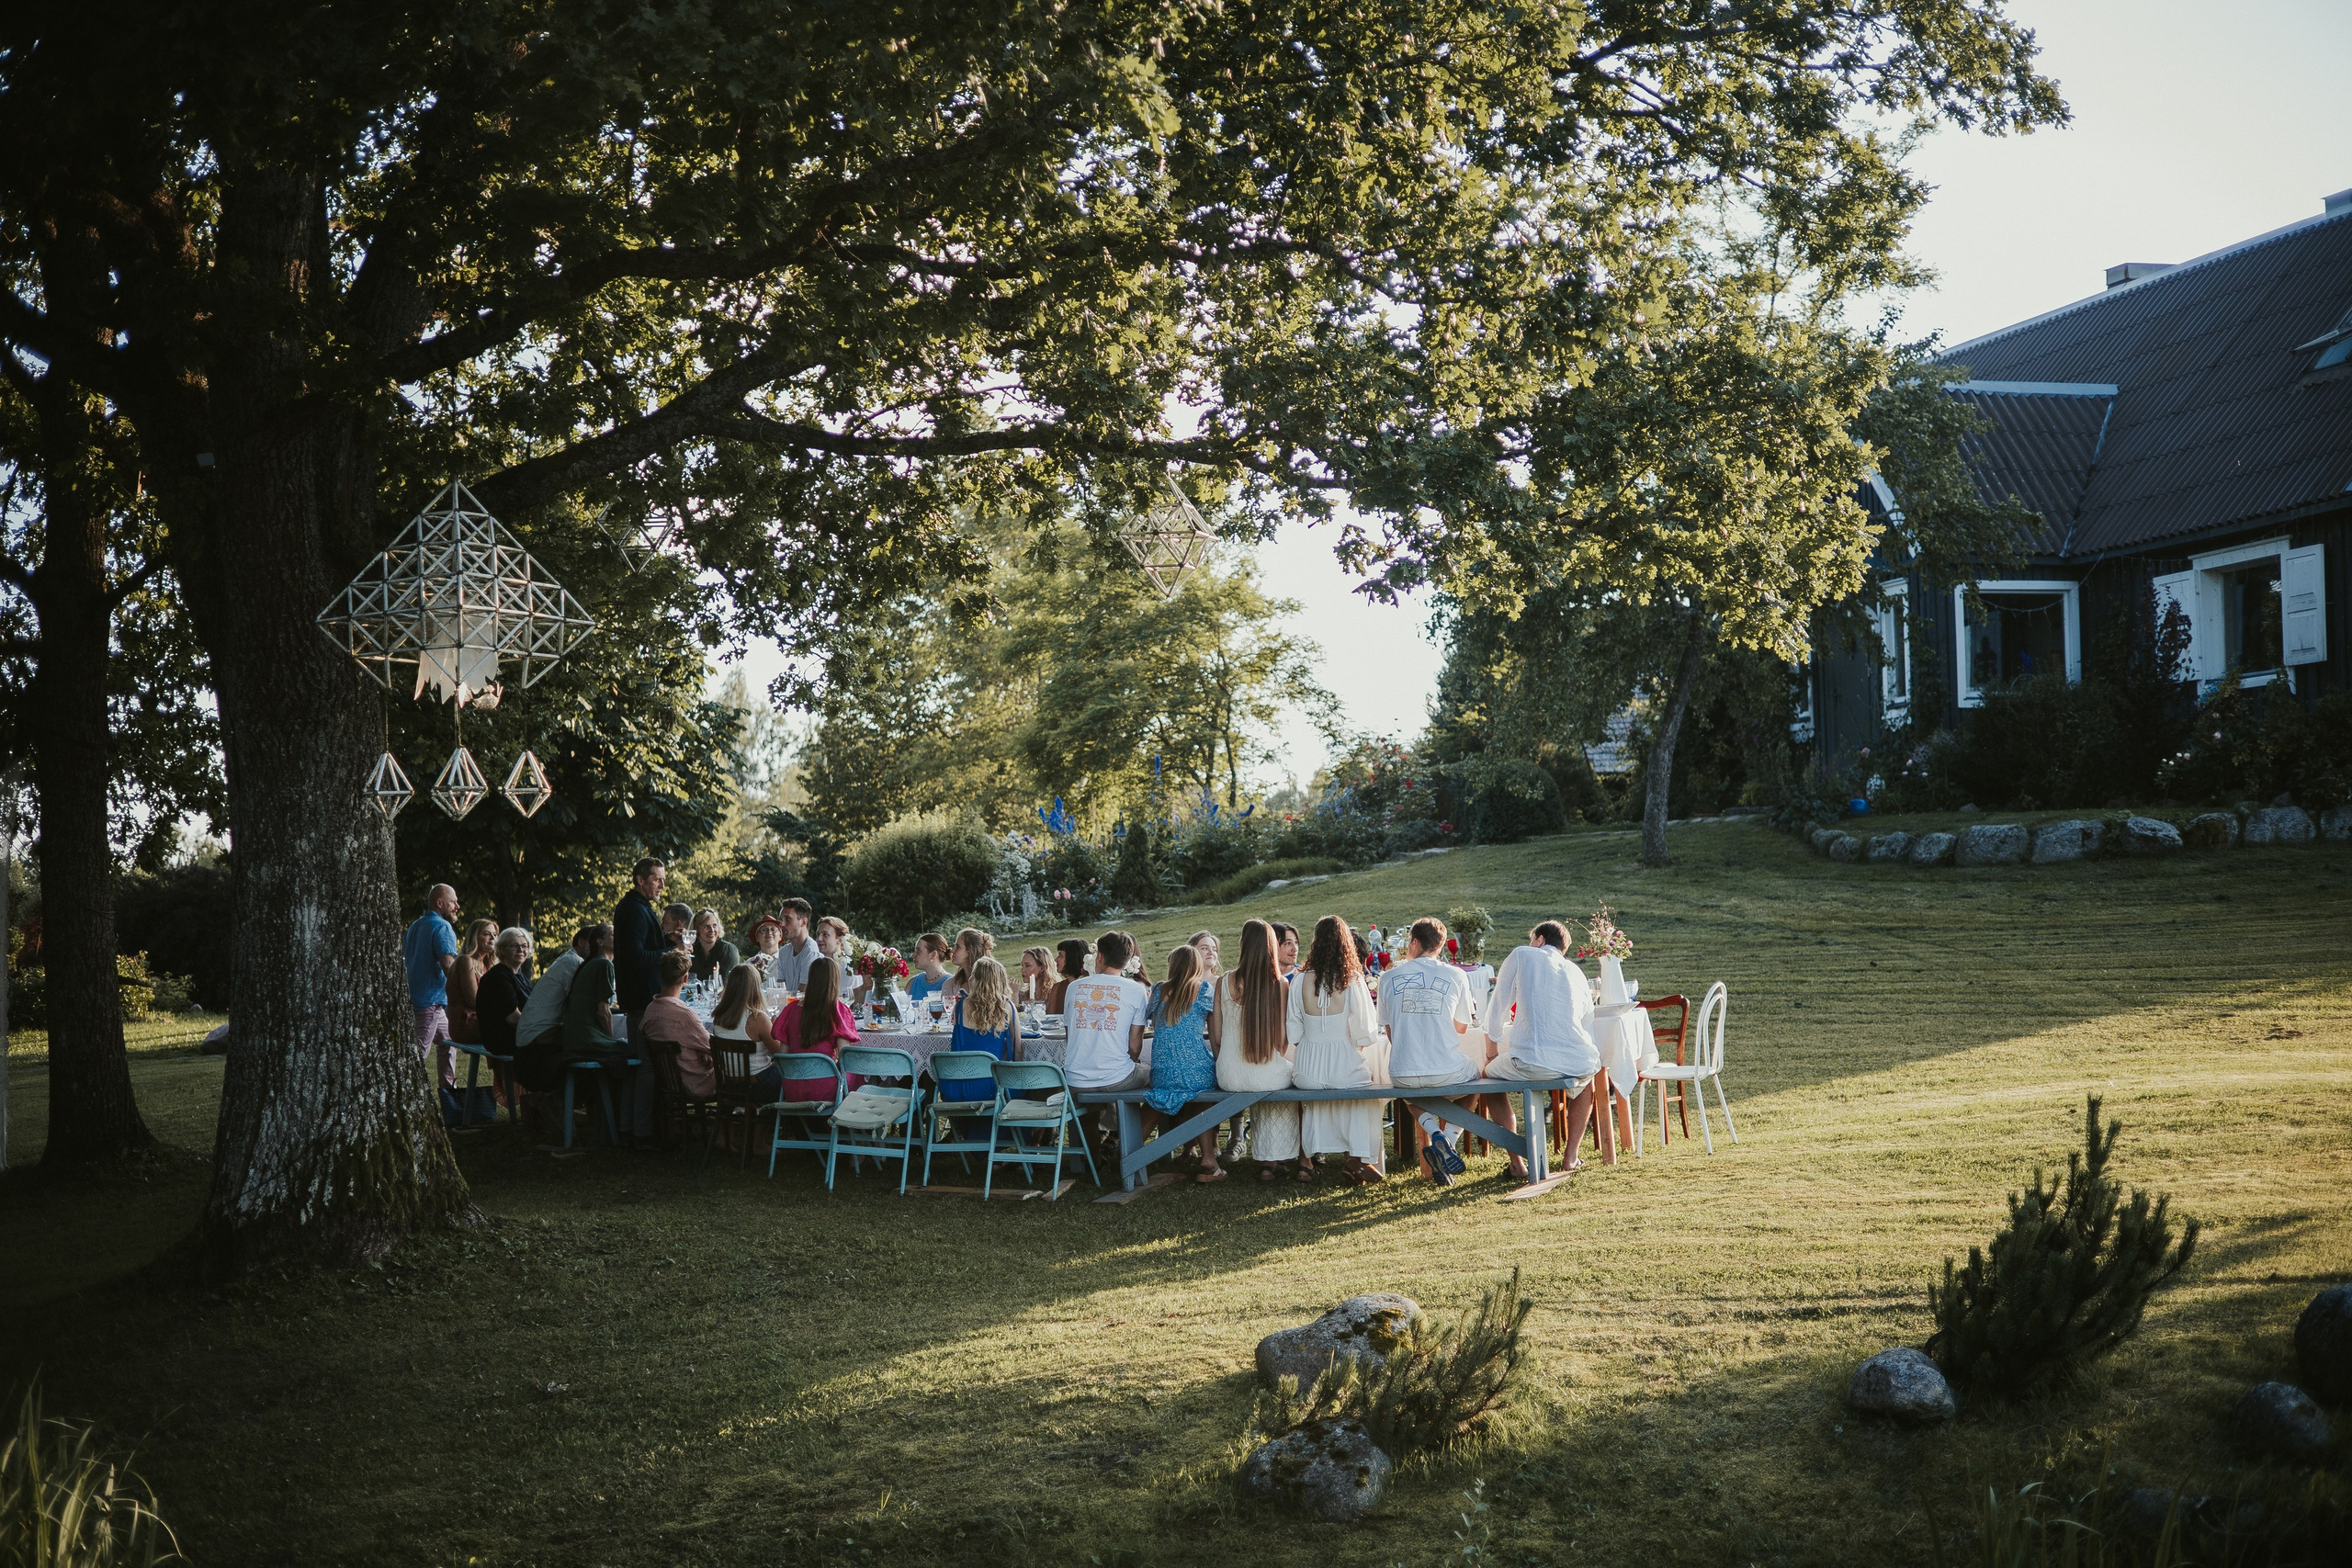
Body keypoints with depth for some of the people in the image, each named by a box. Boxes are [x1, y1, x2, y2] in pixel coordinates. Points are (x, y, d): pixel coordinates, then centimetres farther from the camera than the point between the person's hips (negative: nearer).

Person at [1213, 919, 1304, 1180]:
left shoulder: (1224, 982, -6)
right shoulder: (1280, 984, -9)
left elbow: (1215, 1038, 1)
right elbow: (1285, 1039, -2)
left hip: (1230, 1078, 2)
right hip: (1268, 1076, -1)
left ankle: (1267, 1161, 33)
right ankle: (1302, 1160, 33)